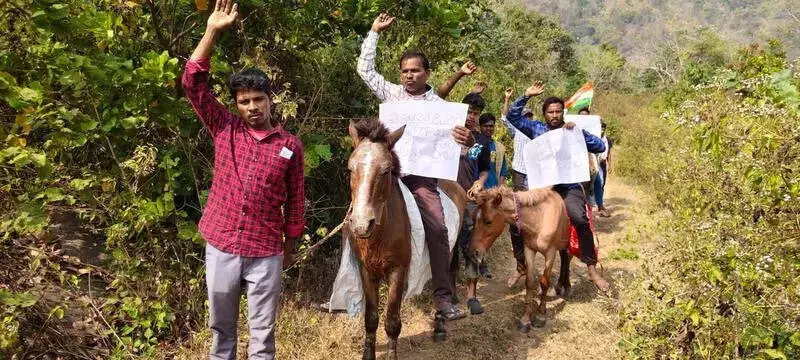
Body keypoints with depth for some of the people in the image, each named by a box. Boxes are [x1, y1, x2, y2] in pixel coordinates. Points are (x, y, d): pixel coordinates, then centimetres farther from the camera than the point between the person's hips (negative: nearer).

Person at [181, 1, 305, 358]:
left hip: (265, 253, -1)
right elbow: (193, 82, -4)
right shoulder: (225, 129, 2)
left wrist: (290, 246, 10)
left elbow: (295, 198, 6)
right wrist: (213, 31, -9)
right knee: (221, 327, 16)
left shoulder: (290, 145, -1)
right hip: (220, 247, 1)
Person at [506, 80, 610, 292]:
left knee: (580, 219, -29)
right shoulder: (536, 129, 10)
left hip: (568, 187, -2)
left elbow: (600, 147, 0)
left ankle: (592, 269, -16)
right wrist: (526, 96, -7)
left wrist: (579, 132, -12)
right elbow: (512, 116, 3)